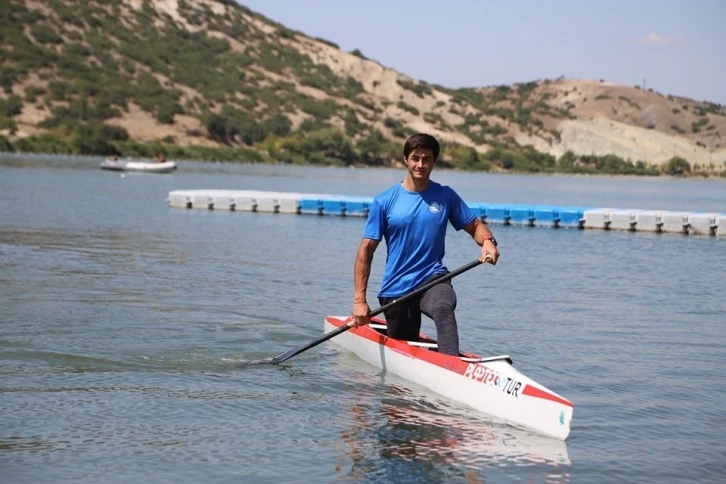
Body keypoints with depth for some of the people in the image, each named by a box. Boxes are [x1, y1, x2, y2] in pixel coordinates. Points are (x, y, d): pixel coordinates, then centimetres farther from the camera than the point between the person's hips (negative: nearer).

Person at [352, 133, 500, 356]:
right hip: (396, 288, 1)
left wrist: (487, 241, -16)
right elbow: (366, 250, -1)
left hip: (433, 279, -1)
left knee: (443, 308, -37)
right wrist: (359, 300, -7)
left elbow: (475, 226, 10)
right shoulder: (385, 201, 0)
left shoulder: (445, 196, 4)